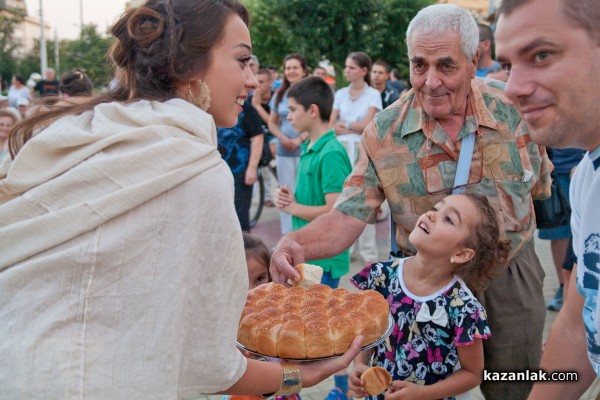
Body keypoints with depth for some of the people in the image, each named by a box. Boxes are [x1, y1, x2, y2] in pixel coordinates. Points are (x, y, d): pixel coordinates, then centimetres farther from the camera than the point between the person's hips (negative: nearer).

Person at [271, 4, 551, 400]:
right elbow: (349, 216, -17)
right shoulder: (384, 133, -14)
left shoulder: (514, 109, -10)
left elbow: (540, 185, 7)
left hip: (511, 279, 2)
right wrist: (298, 243, -35)